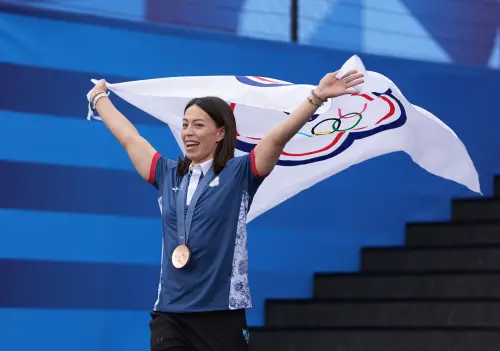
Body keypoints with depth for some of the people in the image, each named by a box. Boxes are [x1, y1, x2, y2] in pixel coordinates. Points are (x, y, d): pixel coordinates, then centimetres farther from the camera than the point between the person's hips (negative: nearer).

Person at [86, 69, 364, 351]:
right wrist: (99, 98, 35)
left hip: (221, 315, -3)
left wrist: (317, 96, -23)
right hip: (169, 315, 4)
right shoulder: (168, 175, 12)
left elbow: (278, 137, -12)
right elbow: (128, 137, 24)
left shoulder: (239, 174, 0)